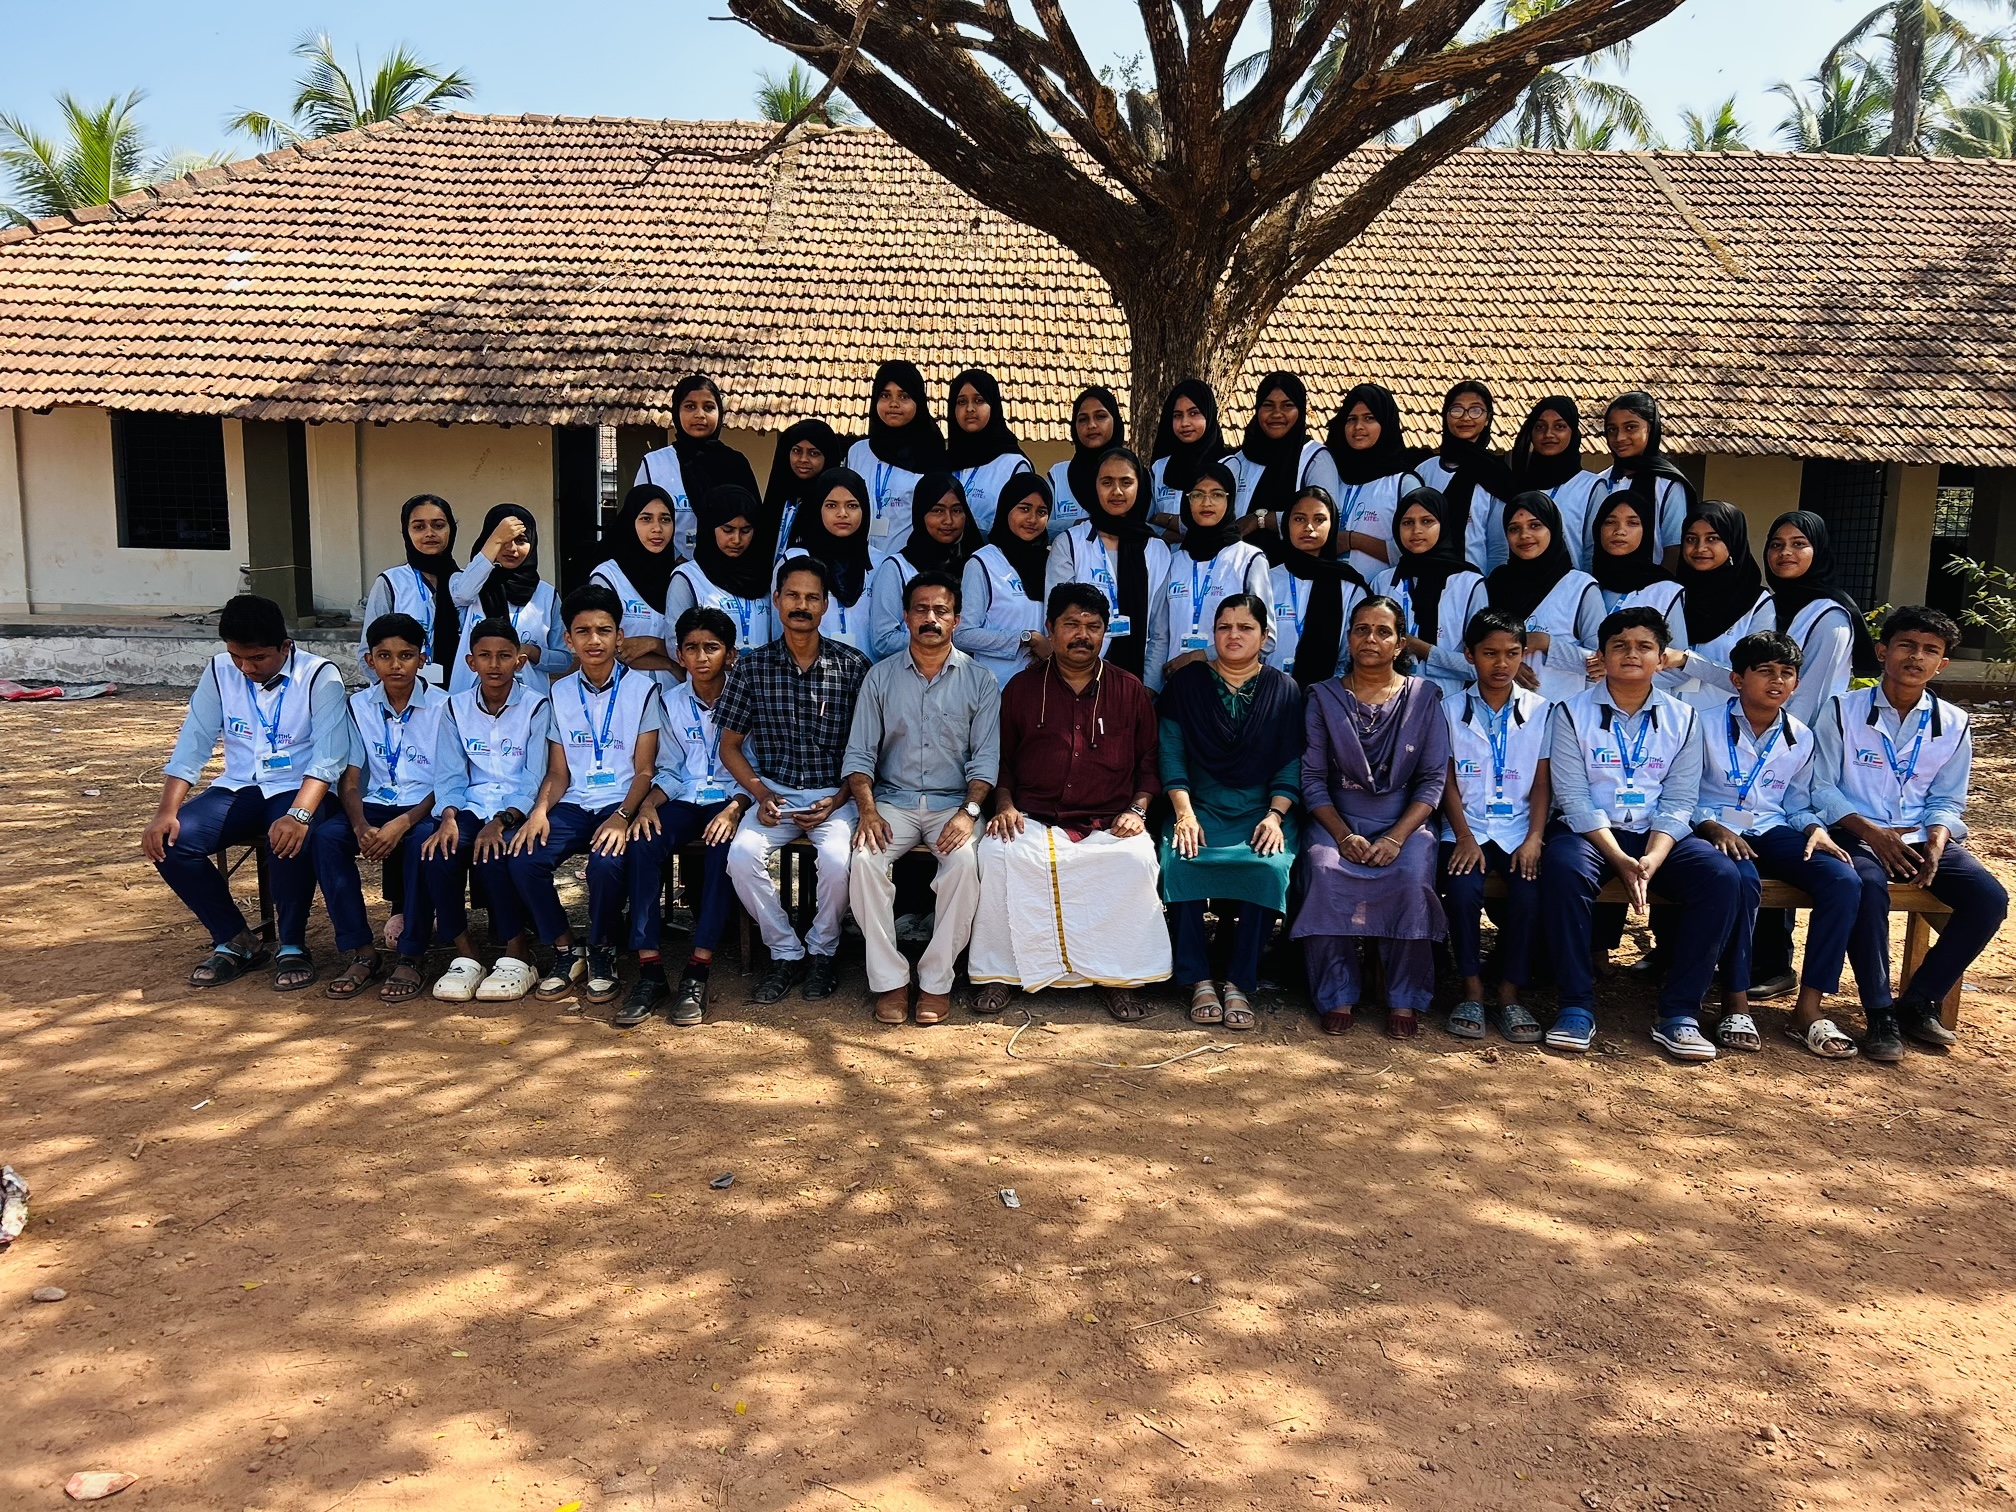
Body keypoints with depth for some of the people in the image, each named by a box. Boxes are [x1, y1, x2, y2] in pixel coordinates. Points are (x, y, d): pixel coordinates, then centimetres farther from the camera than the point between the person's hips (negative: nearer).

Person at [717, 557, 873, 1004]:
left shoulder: (853, 666, -2)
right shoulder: (752, 667, 3)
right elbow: (730, 745, 9)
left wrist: (836, 802, -11)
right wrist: (760, 794, -6)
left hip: (834, 794, -2)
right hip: (774, 793, 2)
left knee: (838, 858, -31)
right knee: (742, 854, -27)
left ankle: (822, 950, -1)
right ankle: (785, 952, -4)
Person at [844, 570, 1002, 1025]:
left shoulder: (979, 680, 5)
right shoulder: (880, 676, 7)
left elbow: (986, 757, 1)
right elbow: (859, 753, 4)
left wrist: (969, 811, -16)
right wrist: (867, 810, -13)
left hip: (953, 803, -1)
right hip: (893, 801, 1)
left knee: (964, 862, -31)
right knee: (865, 859, -29)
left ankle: (936, 980, -17)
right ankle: (890, 980, -17)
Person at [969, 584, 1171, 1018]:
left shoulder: (1130, 691, 11)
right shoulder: (1021, 688, 11)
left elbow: (1150, 762, 14)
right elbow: (1001, 758, 16)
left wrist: (1137, 809, -2)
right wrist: (1004, 804, -2)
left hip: (1108, 827, 0)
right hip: (1034, 820, 0)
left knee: (1137, 859, -31)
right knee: (998, 853, -29)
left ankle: (1121, 977, -16)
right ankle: (1001, 973, -14)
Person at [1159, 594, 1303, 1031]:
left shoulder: (1284, 691, 10)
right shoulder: (1186, 683, 8)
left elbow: (1291, 765, 5)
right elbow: (1171, 755, 2)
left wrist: (1276, 815, -10)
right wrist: (1184, 813, -11)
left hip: (1262, 811, 0)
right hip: (1200, 808, 0)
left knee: (1270, 867, -31)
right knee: (1178, 862, -30)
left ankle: (1240, 984, -20)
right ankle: (1198, 980, -19)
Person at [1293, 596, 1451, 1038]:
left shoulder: (1423, 697, 6)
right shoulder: (1323, 697, 7)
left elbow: (1433, 779, 0)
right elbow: (1313, 779, 2)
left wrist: (1396, 837, -14)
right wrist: (1343, 836, -14)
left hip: (1404, 822, 0)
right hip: (1337, 820, 0)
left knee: (1412, 878, -31)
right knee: (1325, 872, -31)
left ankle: (1405, 1001, -16)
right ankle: (1338, 997, -19)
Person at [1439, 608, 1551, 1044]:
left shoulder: (1539, 710, 8)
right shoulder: (1452, 707, 7)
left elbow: (1541, 783, 5)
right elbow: (1448, 780, 3)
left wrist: (1534, 838, -11)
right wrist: (1464, 837, -11)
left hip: (1518, 829, 1)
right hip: (1467, 827, 0)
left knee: (1529, 892, -27)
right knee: (1462, 888, -29)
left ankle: (1511, 993, -11)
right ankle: (1472, 990, -13)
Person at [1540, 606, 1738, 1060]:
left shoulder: (1681, 719, 8)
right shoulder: (1573, 713, 1)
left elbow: (1678, 802, 1)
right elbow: (1574, 797, -7)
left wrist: (1651, 860, -18)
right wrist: (1619, 859, -20)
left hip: (1659, 835, 3)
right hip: (1590, 831, -2)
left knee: (1720, 876, -25)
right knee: (1564, 868, -36)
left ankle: (1679, 1014, -18)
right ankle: (1576, 1006, -24)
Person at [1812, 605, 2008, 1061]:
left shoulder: (1954, 724, 9)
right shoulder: (1842, 711, 0)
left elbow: (1947, 801, 11)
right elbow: (1822, 788, -3)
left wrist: (1935, 843, -11)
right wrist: (1872, 833, -17)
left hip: (1922, 837, 4)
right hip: (1859, 833, -4)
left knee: (1989, 898, -21)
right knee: (1868, 887, -37)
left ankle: (1918, 1002, -6)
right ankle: (1881, 1014, -23)